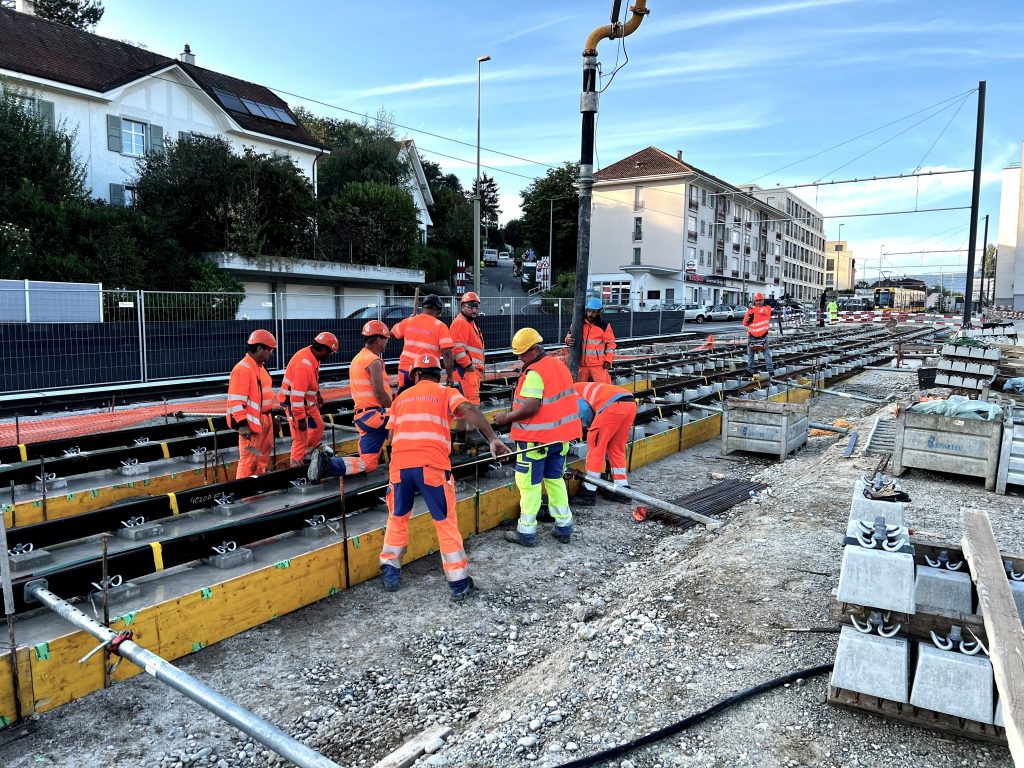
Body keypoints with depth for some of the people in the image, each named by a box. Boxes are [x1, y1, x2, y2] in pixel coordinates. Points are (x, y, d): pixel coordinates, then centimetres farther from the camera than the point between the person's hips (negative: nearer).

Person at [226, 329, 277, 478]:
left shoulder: (260, 367, 13)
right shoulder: (242, 369, -18)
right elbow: (236, 401, -22)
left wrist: (271, 417, 24)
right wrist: (242, 425, -24)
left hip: (264, 420, 10)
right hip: (251, 423, -10)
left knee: (264, 455, 19)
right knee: (249, 459, -8)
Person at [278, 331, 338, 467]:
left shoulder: (312, 353, -3)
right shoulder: (304, 365, -32)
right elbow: (296, 396, -31)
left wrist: (318, 393, 27)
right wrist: (300, 419, -26)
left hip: (308, 401, 10)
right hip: (294, 403, -10)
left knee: (318, 427, 19)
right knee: (301, 438, -6)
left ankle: (306, 456, 33)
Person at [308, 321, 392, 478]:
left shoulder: (357, 359, 20)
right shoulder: (374, 361, -10)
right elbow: (380, 394, -19)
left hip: (360, 416, 9)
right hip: (374, 415, -9)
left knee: (368, 463, 8)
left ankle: (327, 462, -5)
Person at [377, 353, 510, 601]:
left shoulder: (401, 398, 24)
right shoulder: (446, 392, 13)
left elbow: (392, 437, 19)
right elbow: (469, 410, -7)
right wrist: (493, 438, -15)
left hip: (399, 464, 3)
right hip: (432, 465, -3)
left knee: (397, 518, 23)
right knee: (446, 522, 7)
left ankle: (390, 572, 28)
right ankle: (459, 583, 10)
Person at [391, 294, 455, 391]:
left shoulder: (407, 322, 5)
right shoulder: (440, 326, -5)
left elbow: (393, 333, 25)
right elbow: (446, 353, -12)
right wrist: (450, 376, -5)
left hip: (405, 370, 4)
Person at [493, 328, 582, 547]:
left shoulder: (534, 373, -19)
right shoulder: (559, 365, 9)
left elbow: (530, 408, -26)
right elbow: (567, 399, 16)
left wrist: (506, 417, -13)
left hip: (536, 438, -8)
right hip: (560, 436, 9)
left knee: (529, 484, 3)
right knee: (555, 479, 18)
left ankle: (526, 532, 10)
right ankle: (564, 527, 24)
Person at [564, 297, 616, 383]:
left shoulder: (604, 326, -3)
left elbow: (611, 344, 1)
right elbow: (570, 335, 14)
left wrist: (608, 360, -5)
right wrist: (568, 340, -11)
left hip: (599, 365, -4)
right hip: (582, 364, 4)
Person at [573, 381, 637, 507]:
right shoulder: (584, 389, 37)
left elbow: (584, 411, -2)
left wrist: (590, 426, 17)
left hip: (613, 405, -8)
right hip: (631, 403, 8)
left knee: (596, 447, 3)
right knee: (616, 448, 20)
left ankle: (589, 492, 7)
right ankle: (622, 488, 23)